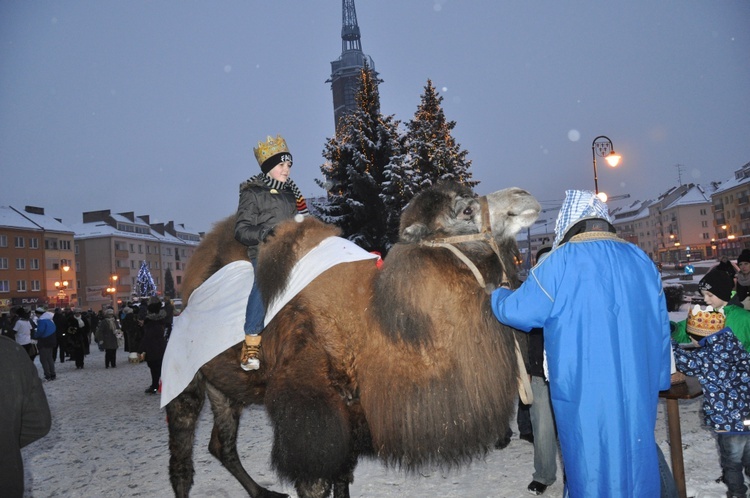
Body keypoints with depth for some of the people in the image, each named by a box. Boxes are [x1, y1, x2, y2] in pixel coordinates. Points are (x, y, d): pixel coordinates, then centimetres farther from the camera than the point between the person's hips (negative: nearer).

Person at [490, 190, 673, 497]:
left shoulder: (562, 262, -11)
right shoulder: (641, 260, 6)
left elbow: (518, 312, -7)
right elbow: (661, 326, 11)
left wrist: (497, 295, 15)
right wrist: (657, 380, 20)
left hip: (583, 389, -5)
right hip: (637, 388, 5)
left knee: (589, 459, 8)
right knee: (636, 449, 17)